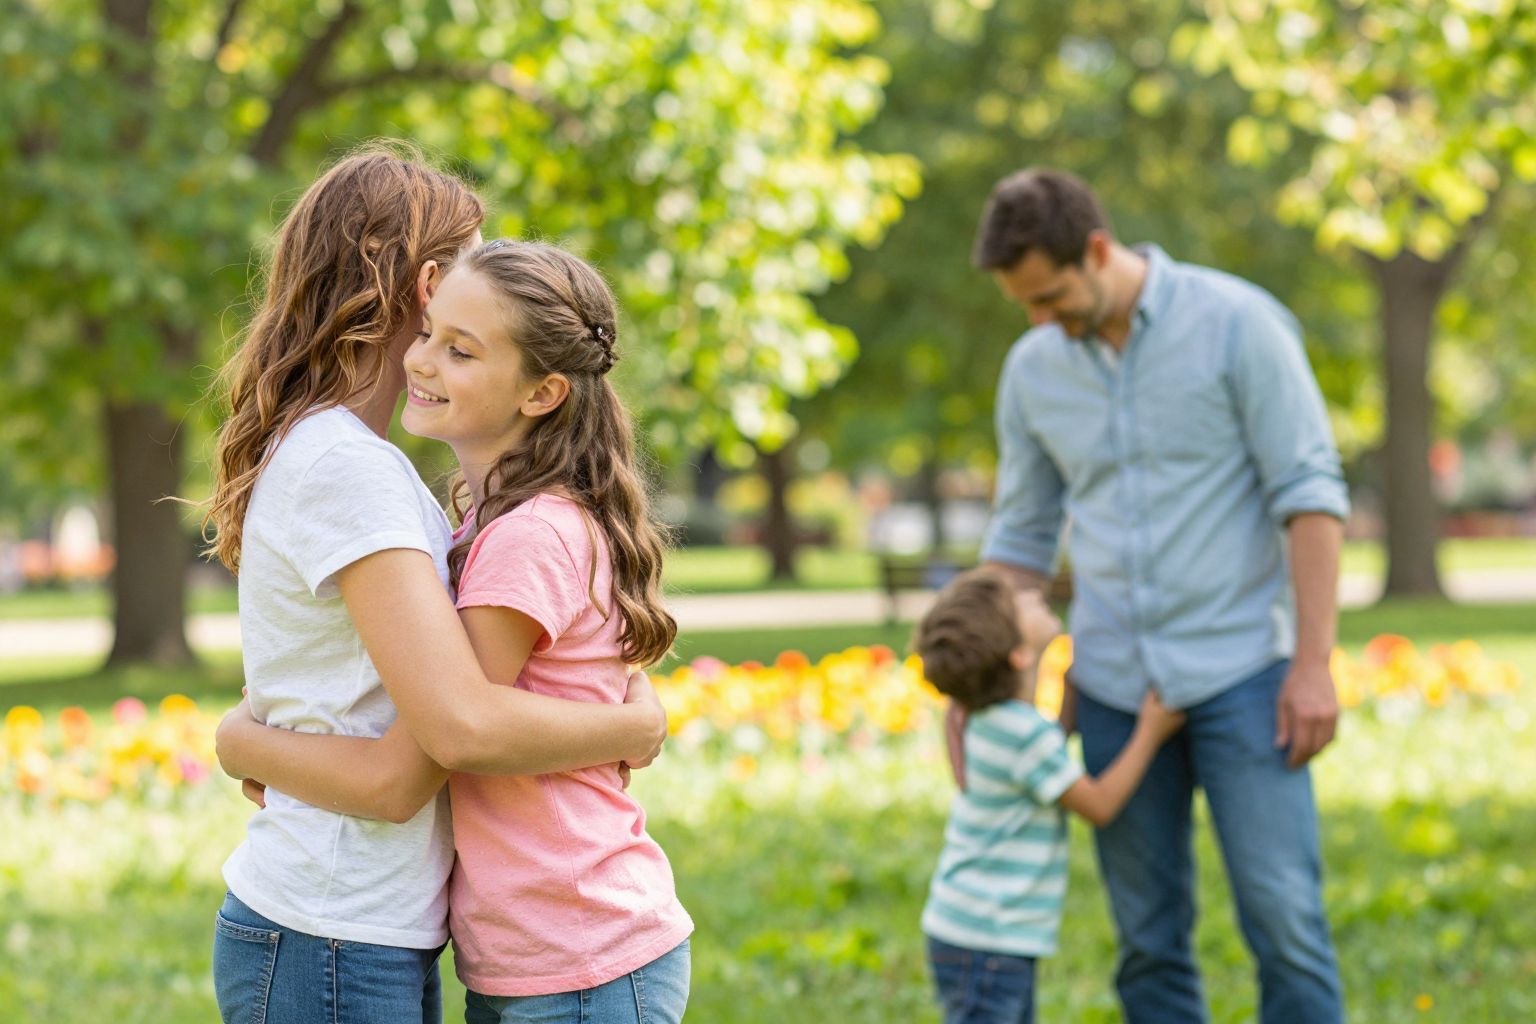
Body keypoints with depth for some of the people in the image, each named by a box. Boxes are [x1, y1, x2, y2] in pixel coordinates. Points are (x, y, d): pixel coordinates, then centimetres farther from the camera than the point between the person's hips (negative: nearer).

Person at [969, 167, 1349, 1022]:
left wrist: (1314, 662, -15)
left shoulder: (1236, 323, -9)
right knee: (1149, 940, 7)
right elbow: (1022, 538, 13)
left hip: (1240, 672, -4)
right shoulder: (1033, 369, 6)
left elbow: (1311, 493, -10)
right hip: (1114, 688, 4)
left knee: (1283, 918, -8)